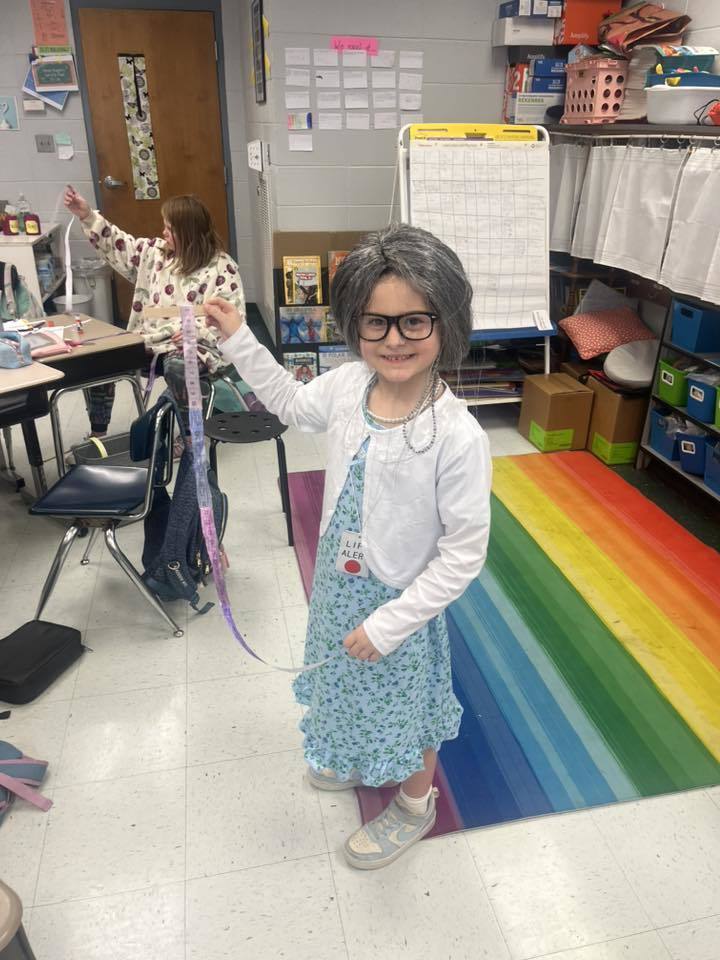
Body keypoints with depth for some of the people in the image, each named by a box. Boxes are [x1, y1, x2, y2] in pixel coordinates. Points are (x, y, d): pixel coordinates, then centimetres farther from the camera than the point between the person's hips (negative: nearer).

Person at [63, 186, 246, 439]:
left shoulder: (221, 268, -8)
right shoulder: (155, 251, 10)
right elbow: (118, 246, 17)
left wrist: (196, 330, -26)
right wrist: (88, 216, 7)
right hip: (149, 342, 7)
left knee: (176, 366, -40)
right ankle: (98, 433, 7)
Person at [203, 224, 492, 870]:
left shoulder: (458, 436, -31)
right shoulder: (348, 386, -13)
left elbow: (464, 553, -23)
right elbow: (293, 403, 11)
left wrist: (389, 623, -20)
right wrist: (239, 341, 5)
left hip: (400, 601, -6)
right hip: (338, 582, 6)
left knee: (406, 704, 20)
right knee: (351, 689, 30)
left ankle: (415, 803, 52)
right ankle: (360, 763, 63)